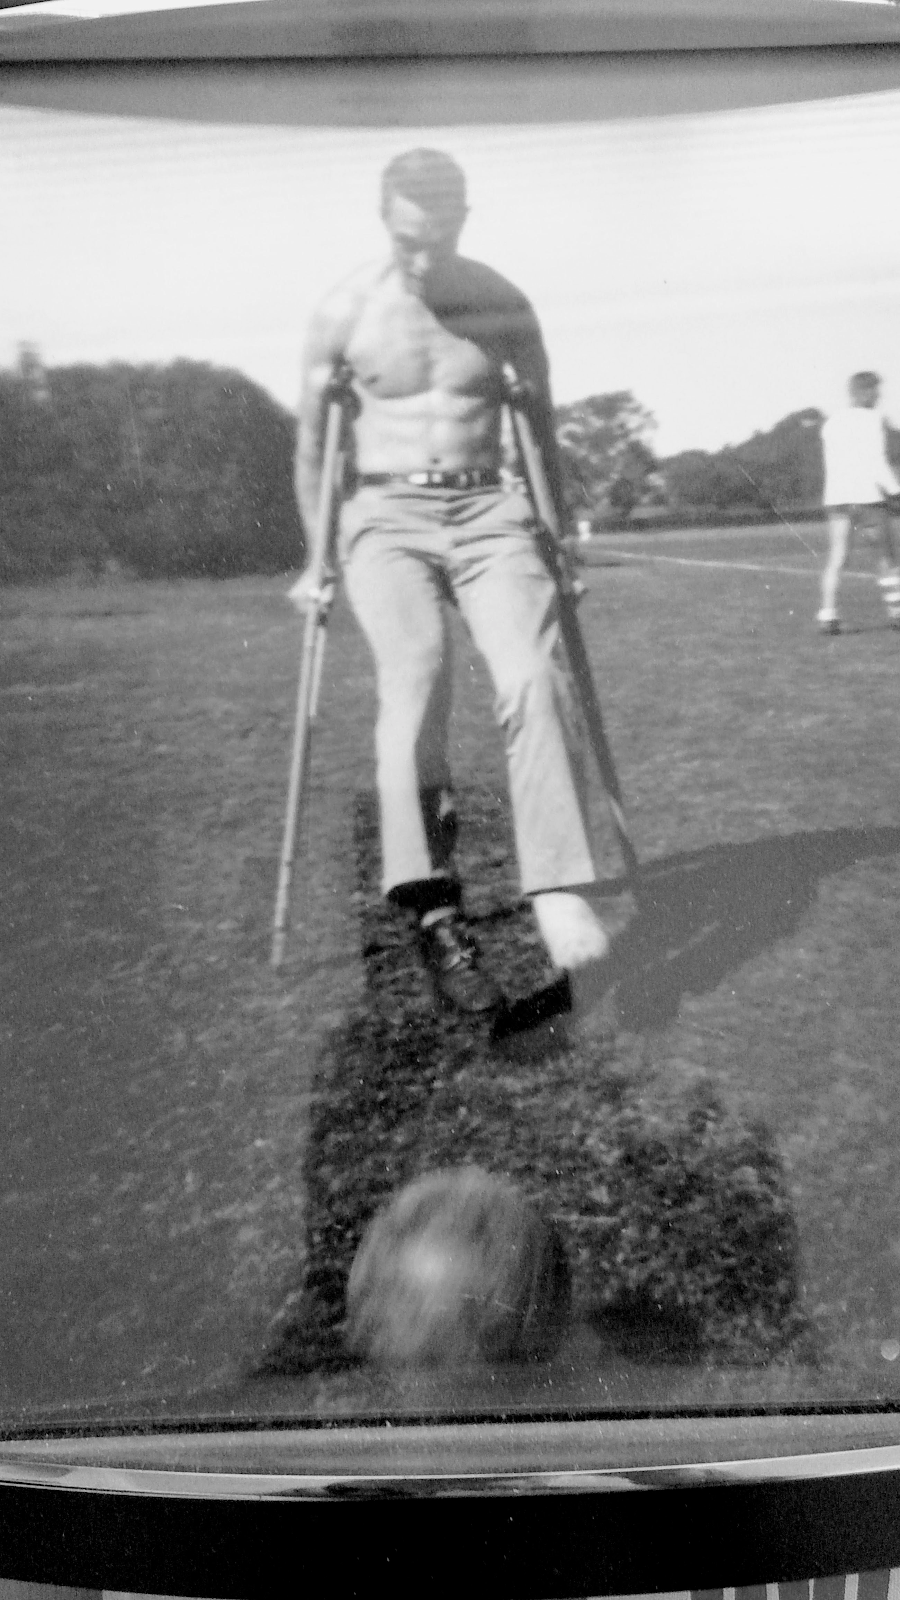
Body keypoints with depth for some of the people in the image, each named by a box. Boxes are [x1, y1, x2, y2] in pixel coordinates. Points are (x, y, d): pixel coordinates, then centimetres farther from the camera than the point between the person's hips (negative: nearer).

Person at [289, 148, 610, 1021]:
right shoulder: (342, 313, 0)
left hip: (488, 509, 2)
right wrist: (320, 558, 12)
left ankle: (561, 898, -29)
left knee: (535, 679, -24)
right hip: (386, 517, -1)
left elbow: (540, 423, 15)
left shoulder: (504, 305, 4)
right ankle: (436, 914, -32)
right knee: (416, 672, -30)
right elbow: (311, 440, 11)